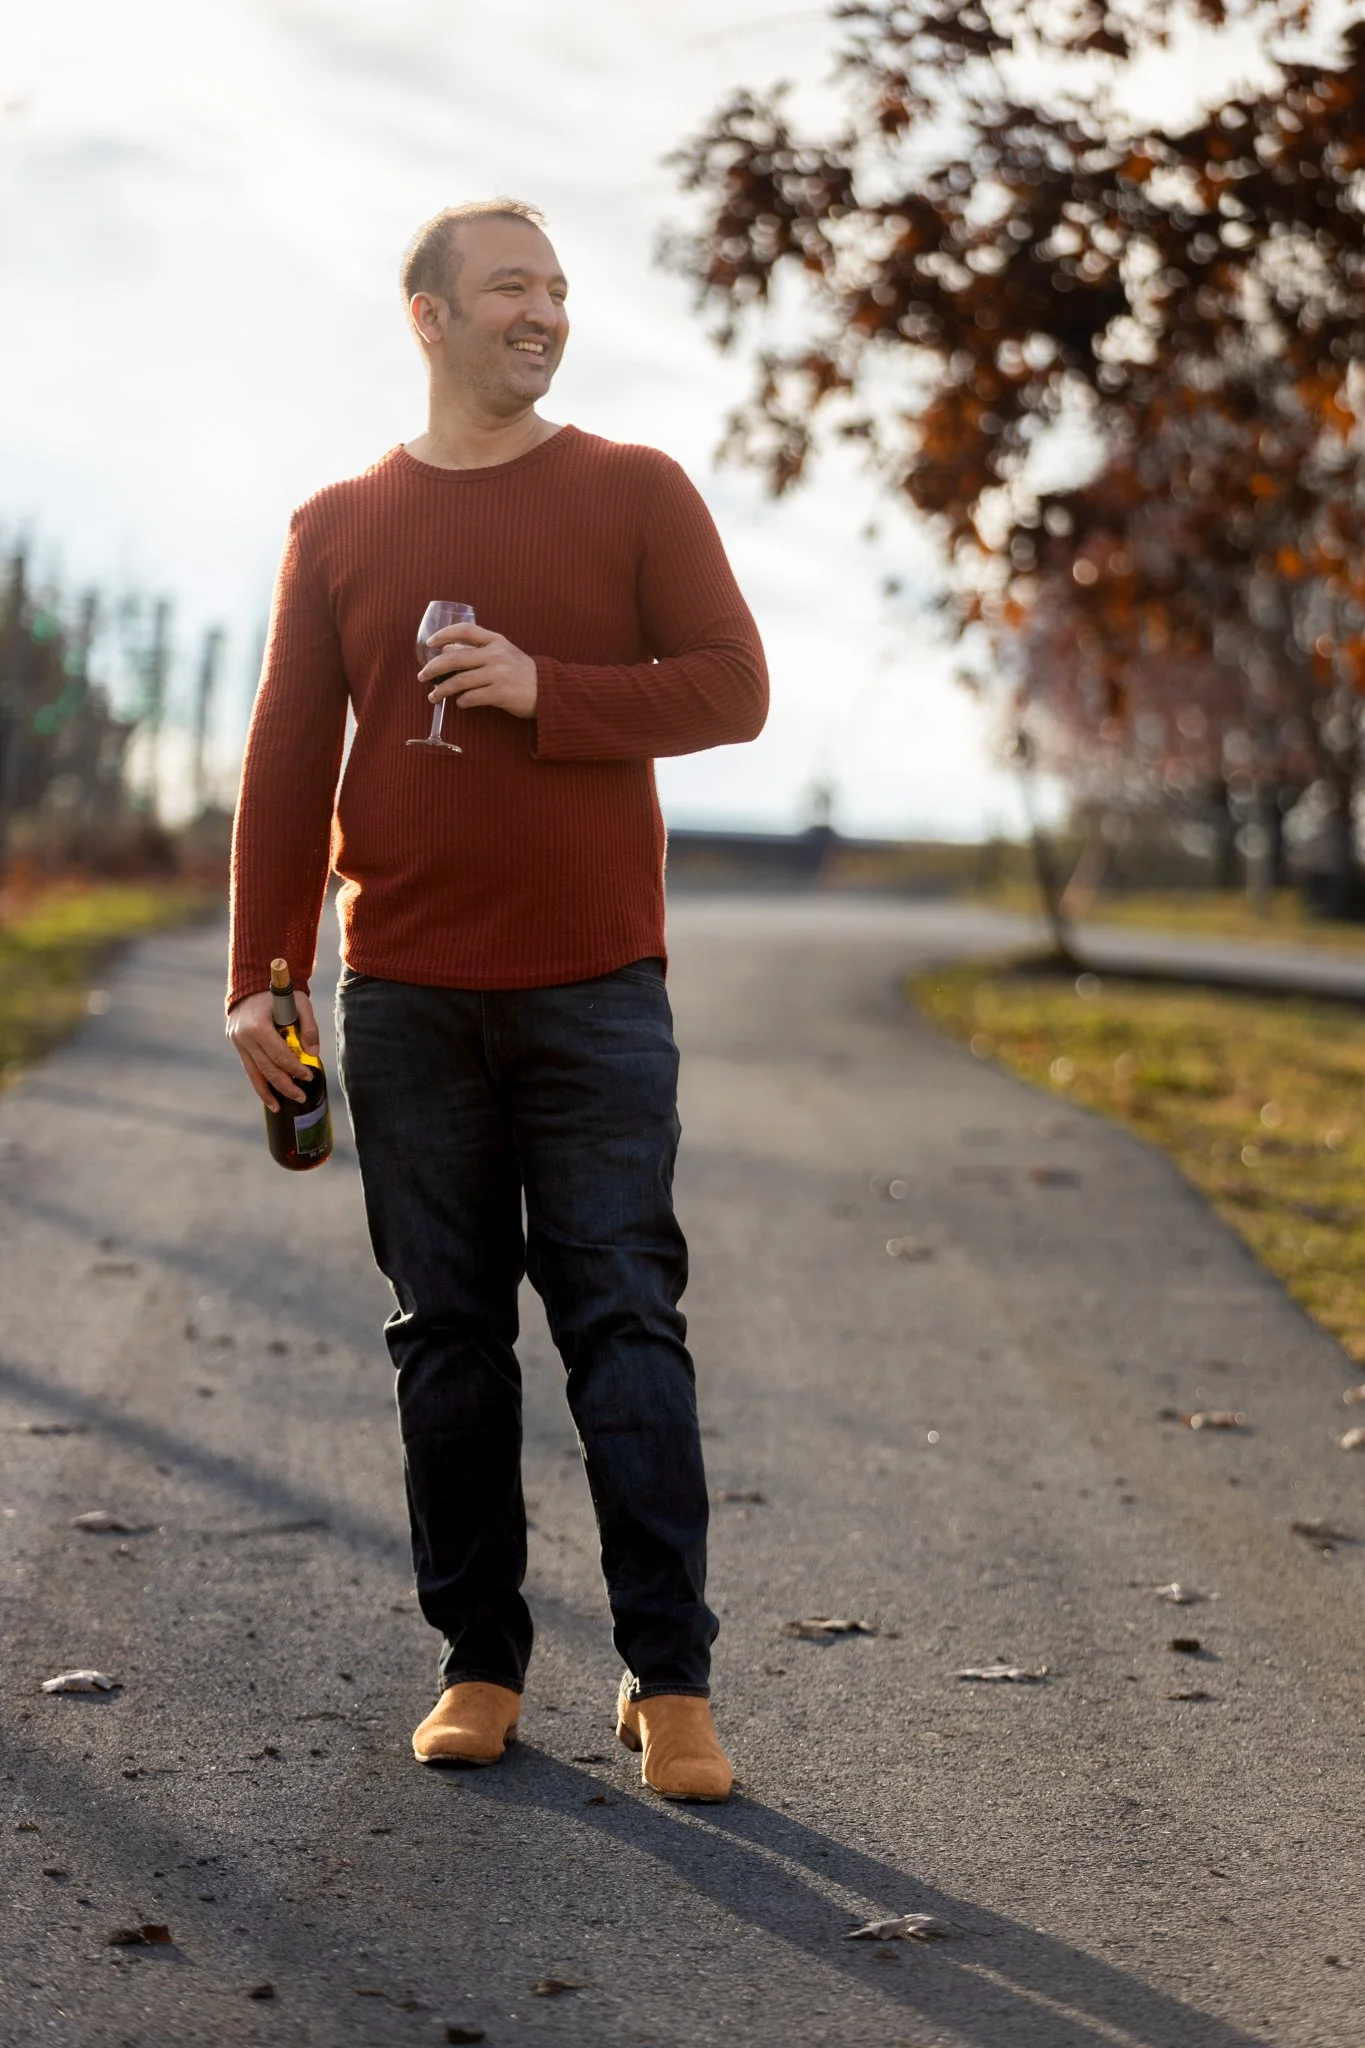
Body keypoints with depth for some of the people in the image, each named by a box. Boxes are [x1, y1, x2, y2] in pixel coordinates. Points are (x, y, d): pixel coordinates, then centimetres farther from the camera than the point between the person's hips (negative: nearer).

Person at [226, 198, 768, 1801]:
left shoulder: (636, 494, 6)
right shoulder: (338, 527, 9)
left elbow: (731, 690, -1)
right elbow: (287, 759, 8)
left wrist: (545, 690, -15)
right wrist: (260, 979, 2)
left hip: (595, 988, -1)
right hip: (406, 997, 2)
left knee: (626, 1322, -3)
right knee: (446, 1334, 5)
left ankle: (669, 1679, 0)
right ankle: (478, 1661, 14)